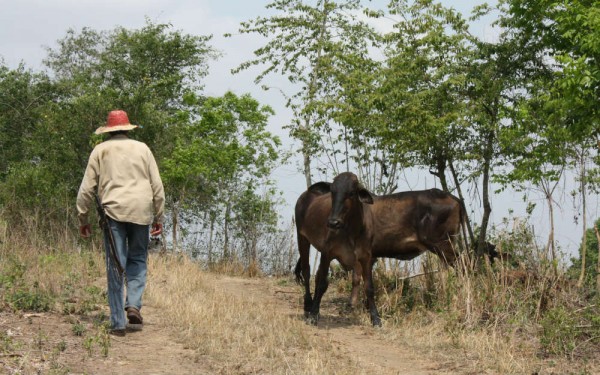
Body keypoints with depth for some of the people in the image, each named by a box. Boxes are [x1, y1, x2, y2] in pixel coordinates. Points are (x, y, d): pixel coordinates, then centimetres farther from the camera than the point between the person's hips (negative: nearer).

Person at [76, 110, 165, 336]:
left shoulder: (100, 151, 9)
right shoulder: (142, 149, 11)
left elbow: (87, 189, 6)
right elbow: (157, 187, 9)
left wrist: (82, 219, 14)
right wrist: (159, 218, 14)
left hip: (113, 211, -1)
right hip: (141, 212, 1)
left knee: (115, 267, 1)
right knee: (138, 259, 16)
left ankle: (118, 323, 1)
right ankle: (133, 304, -4)